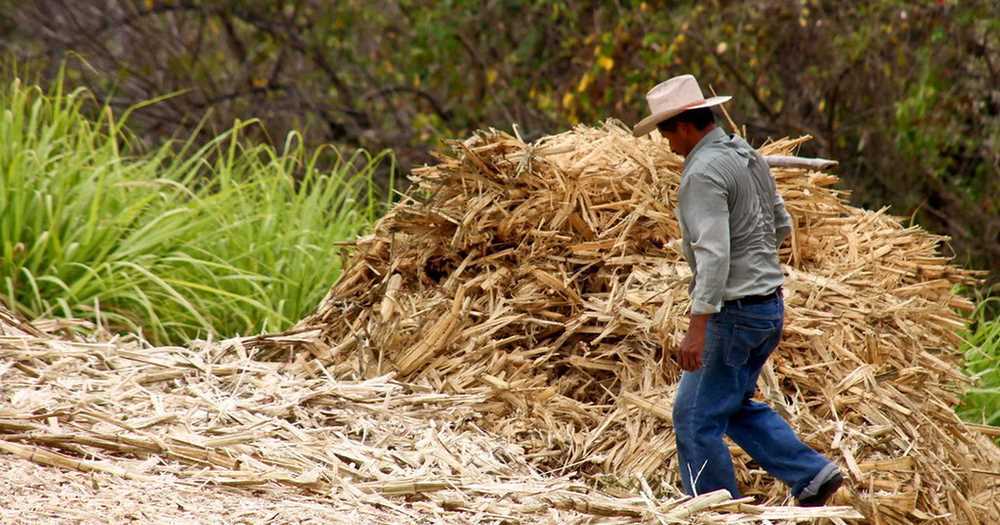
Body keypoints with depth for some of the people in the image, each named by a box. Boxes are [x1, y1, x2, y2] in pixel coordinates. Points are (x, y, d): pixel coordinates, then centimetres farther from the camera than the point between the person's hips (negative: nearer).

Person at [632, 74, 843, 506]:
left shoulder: (704, 172, -19)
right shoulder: (748, 156, 10)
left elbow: (714, 253, -26)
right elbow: (781, 226, 20)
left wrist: (697, 327, -28)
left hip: (734, 311, -10)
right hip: (770, 304, 10)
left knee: (695, 417, -1)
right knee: (734, 406, 22)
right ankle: (812, 474, 13)